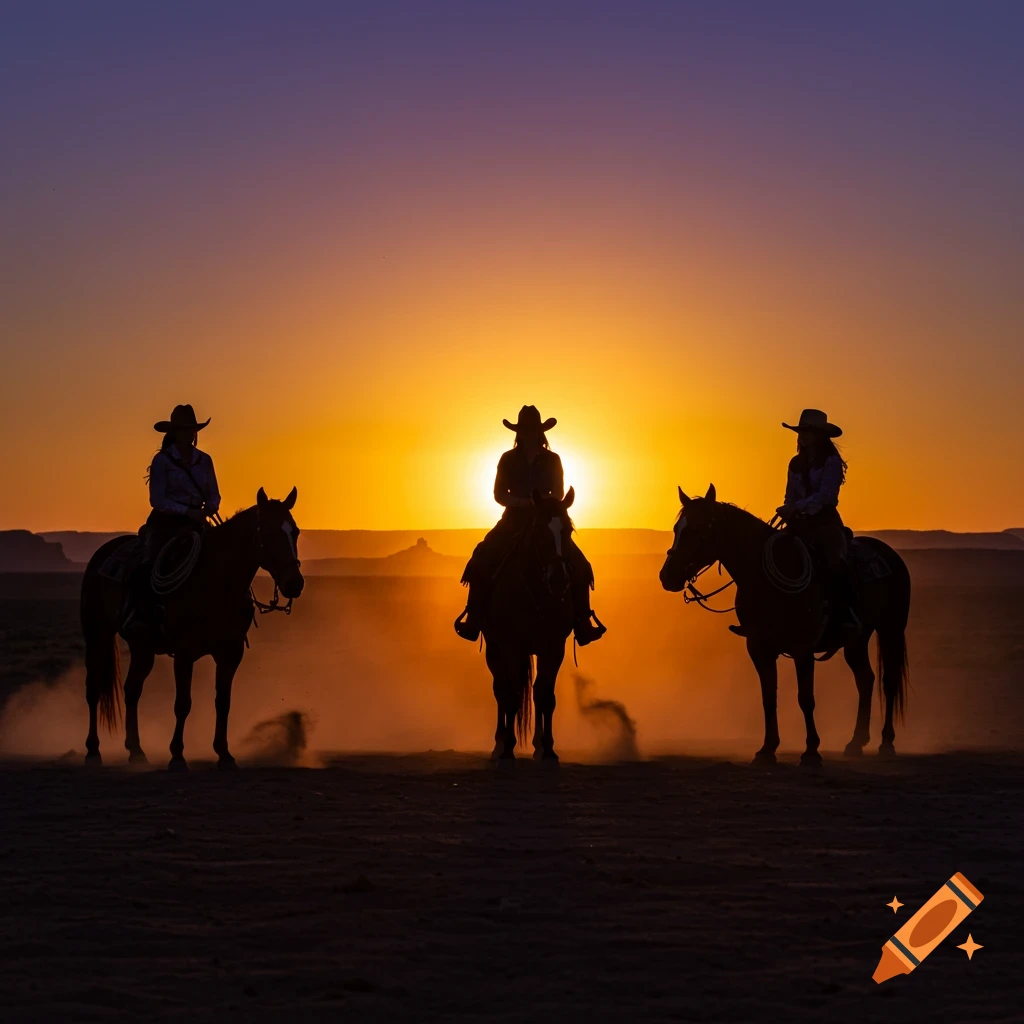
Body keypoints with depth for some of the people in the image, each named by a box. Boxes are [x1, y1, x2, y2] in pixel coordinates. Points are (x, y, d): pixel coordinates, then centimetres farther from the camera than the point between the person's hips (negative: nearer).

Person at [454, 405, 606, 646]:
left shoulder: (552, 460, 3)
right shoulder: (508, 459, 2)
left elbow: (559, 494, 3)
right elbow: (499, 494, -1)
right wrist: (525, 502, -17)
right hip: (514, 520, 0)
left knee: (578, 566, -18)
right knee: (482, 561, -21)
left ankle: (582, 623, -9)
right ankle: (474, 621, -13)